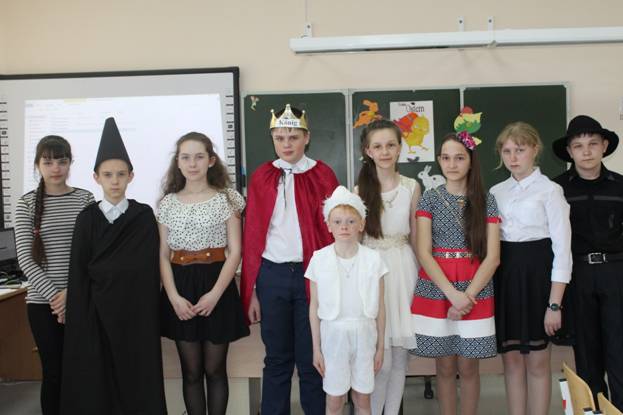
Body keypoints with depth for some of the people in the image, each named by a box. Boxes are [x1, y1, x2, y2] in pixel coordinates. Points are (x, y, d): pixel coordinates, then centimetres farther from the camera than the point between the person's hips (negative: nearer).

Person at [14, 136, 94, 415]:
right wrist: (54, 296, -13)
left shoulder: (85, 199, 3)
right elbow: (25, 258, -4)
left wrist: (71, 291, -11)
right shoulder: (27, 203, 1)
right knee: (54, 372, 6)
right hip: (43, 301, 0)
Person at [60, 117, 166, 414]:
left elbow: (149, 267, -5)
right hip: (96, 310, 1)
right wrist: (81, 319, -5)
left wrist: (105, 271, -11)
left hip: (136, 311, -1)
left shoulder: (144, 215, 0)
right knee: (97, 380, 5)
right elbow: (78, 273, 1)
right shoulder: (87, 218, 3)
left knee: (137, 377, 4)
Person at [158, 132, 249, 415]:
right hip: (180, 289, 2)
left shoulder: (226, 199, 0)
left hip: (217, 288, -2)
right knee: (191, 371, 10)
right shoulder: (168, 203, 7)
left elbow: (235, 251, -4)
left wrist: (215, 294, -14)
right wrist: (174, 297, -9)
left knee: (215, 369, 7)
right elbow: (163, 256, 4)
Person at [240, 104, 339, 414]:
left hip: (312, 274, -1)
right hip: (272, 275, 1)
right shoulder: (261, 177, 5)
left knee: (311, 359, 8)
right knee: (277, 358, 12)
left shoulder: (323, 175, 1)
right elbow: (252, 236, 4)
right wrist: (251, 291, 3)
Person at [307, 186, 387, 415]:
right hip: (333, 333, -1)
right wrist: (316, 348, 1)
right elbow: (314, 307, 0)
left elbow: (380, 306, 2)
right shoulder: (319, 259, -6)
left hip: (364, 333, 1)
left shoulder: (373, 259, -5)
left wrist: (380, 346, 5)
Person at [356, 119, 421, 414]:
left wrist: (419, 277, 10)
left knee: (400, 357, 9)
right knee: (381, 361, -3)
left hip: (403, 269, 2)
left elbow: (415, 238, 9)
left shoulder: (412, 188, 4)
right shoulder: (359, 190, 0)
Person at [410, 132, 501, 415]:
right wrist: (452, 294, -15)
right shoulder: (430, 198, 2)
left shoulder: (486, 201, 3)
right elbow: (423, 253, -5)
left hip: (475, 292, 0)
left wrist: (468, 296, -13)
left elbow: (492, 257, -3)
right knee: (445, 367, 8)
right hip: (436, 291, 0)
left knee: (468, 368, 7)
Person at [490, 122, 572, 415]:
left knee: (537, 362, 5)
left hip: (536, 273, -4)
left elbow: (562, 248, -10)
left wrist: (555, 304, -14)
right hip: (503, 274, 5)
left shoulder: (549, 190, -6)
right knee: (511, 360, 11)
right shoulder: (496, 192, 9)